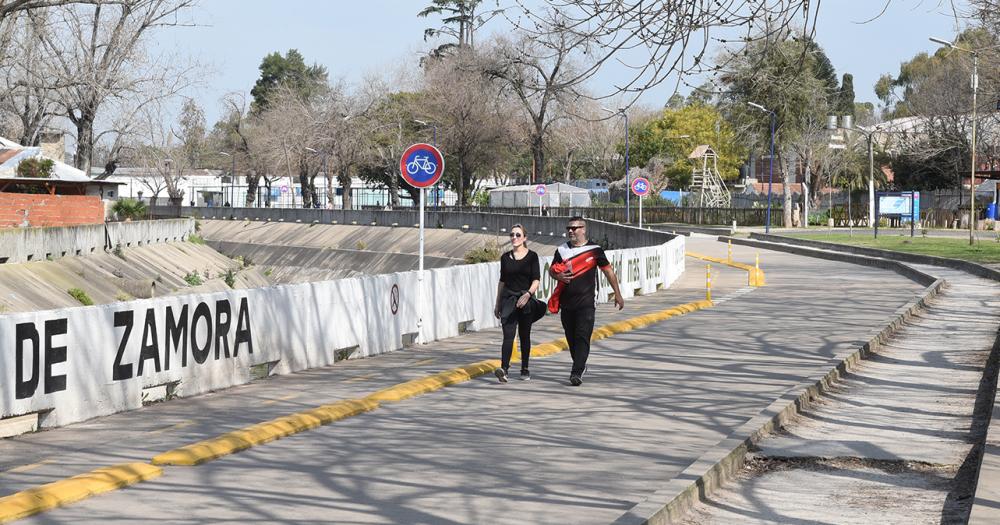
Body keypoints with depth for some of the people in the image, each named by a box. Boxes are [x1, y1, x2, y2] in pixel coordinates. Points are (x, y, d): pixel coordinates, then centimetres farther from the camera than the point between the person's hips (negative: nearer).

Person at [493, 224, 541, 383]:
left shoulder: (531, 256, 0)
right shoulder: (505, 257, 9)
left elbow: (536, 279, -5)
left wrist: (528, 294, -23)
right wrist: (497, 304, 15)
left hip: (526, 300, -1)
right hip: (508, 299, 1)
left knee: (524, 335, 8)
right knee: (508, 334, -12)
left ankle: (525, 369, 20)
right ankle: (504, 369, -25)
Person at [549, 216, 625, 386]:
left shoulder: (594, 250, 0)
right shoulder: (562, 250, 10)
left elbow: (608, 271, 7)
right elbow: (551, 270, 17)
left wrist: (618, 294, 9)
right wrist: (558, 276, -9)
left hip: (586, 302, -4)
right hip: (566, 302, 4)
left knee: (582, 337, -13)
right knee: (571, 337, 10)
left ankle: (577, 373, -18)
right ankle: (580, 367, 28)